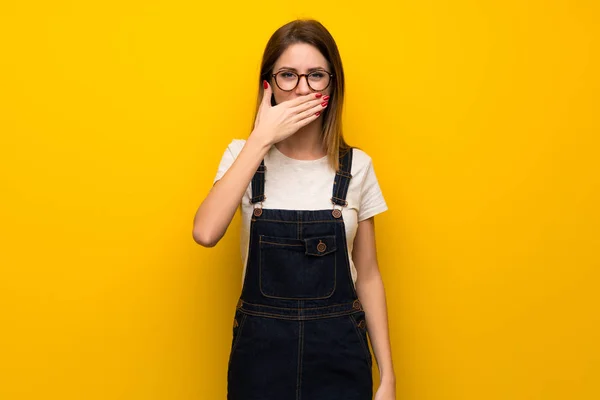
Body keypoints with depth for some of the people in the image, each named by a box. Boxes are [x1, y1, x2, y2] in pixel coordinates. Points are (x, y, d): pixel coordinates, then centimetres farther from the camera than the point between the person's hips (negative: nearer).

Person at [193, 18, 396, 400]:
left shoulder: (357, 167, -1)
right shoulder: (243, 155, -3)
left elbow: (368, 274, 3)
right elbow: (206, 233, -21)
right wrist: (261, 139, -21)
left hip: (339, 353, 1)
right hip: (261, 351, 0)